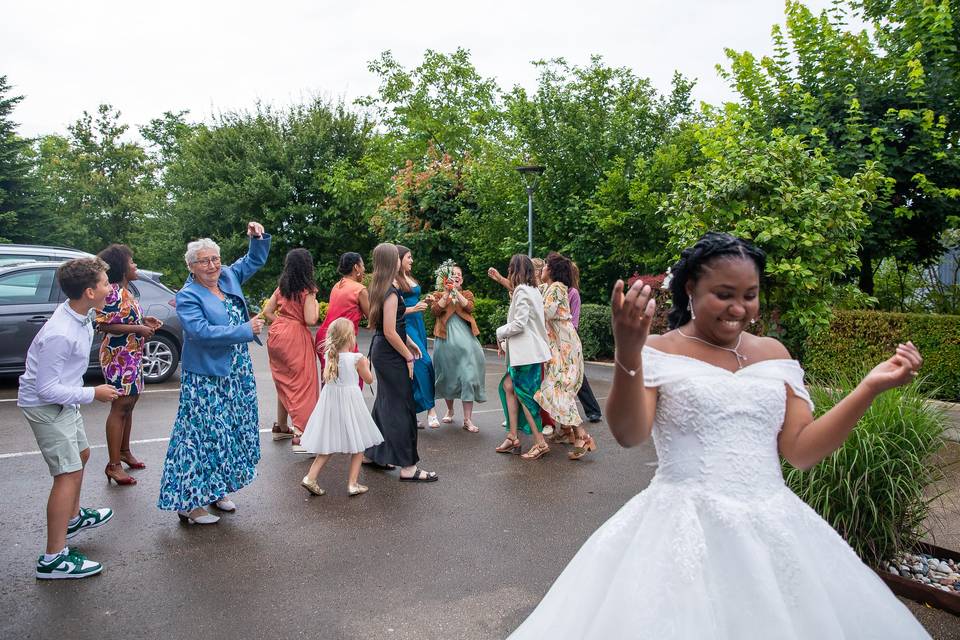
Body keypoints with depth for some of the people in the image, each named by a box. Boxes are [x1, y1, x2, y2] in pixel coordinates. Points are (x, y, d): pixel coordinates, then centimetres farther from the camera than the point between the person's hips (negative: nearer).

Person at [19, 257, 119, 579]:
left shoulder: (79, 317, -5)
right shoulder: (60, 334, -32)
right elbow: (47, 389, -27)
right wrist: (93, 394, -20)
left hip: (65, 400, 10)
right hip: (45, 406, -10)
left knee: (81, 455, 25)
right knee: (69, 474, -10)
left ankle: (73, 517, 48)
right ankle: (54, 559, -3)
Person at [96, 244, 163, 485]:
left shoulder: (126, 291, 13)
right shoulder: (113, 292, -16)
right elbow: (105, 325, -20)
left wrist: (143, 320, 9)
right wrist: (138, 329, -20)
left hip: (132, 356, 10)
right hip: (118, 357, -9)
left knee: (128, 405, 17)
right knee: (120, 407, -6)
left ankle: (124, 451, 31)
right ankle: (113, 465, 0)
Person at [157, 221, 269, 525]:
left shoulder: (229, 277, 6)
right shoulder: (187, 296, -13)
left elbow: (255, 259, 17)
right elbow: (202, 332, -26)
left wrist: (258, 237, -2)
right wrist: (246, 330, -24)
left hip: (237, 373, 7)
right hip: (205, 379, -7)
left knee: (231, 431, 14)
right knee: (203, 435, -3)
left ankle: (216, 490, 28)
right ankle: (189, 503, 8)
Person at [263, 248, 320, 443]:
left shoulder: (281, 286, 8)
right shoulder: (307, 290, -10)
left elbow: (267, 311, 9)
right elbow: (310, 320, -16)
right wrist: (316, 305, 1)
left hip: (277, 333, 7)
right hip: (296, 336, -7)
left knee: (284, 381, 18)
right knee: (302, 383, -1)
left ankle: (281, 427, 28)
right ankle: (301, 434, -3)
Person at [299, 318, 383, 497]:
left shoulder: (329, 355, -2)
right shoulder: (357, 358, -14)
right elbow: (369, 380, -1)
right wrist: (366, 365, 15)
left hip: (330, 400, 5)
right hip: (350, 401, -4)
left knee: (328, 444, 16)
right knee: (358, 445, 10)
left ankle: (310, 477, 9)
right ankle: (353, 483, 10)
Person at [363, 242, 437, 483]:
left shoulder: (380, 288, 10)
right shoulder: (391, 292, -19)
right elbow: (390, 332, -22)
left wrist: (409, 342, 18)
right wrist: (408, 356, -14)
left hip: (381, 352, 10)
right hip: (390, 355, -10)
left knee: (384, 402, 19)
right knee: (401, 407, -5)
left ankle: (373, 454, 31)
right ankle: (408, 467, 1)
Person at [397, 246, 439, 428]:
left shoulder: (410, 278, 17)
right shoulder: (395, 281, -10)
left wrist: (424, 301, 8)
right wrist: (414, 308, -20)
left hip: (417, 324, 9)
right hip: (405, 325, -9)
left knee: (416, 367, 9)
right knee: (423, 363, -17)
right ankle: (430, 408, -13)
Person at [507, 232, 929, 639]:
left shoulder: (773, 354, 9)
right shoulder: (658, 354, -3)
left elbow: (801, 450, 6)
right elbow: (629, 435, -17)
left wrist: (871, 387, -2)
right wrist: (627, 354, -32)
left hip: (773, 529, 4)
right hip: (684, 531, -4)